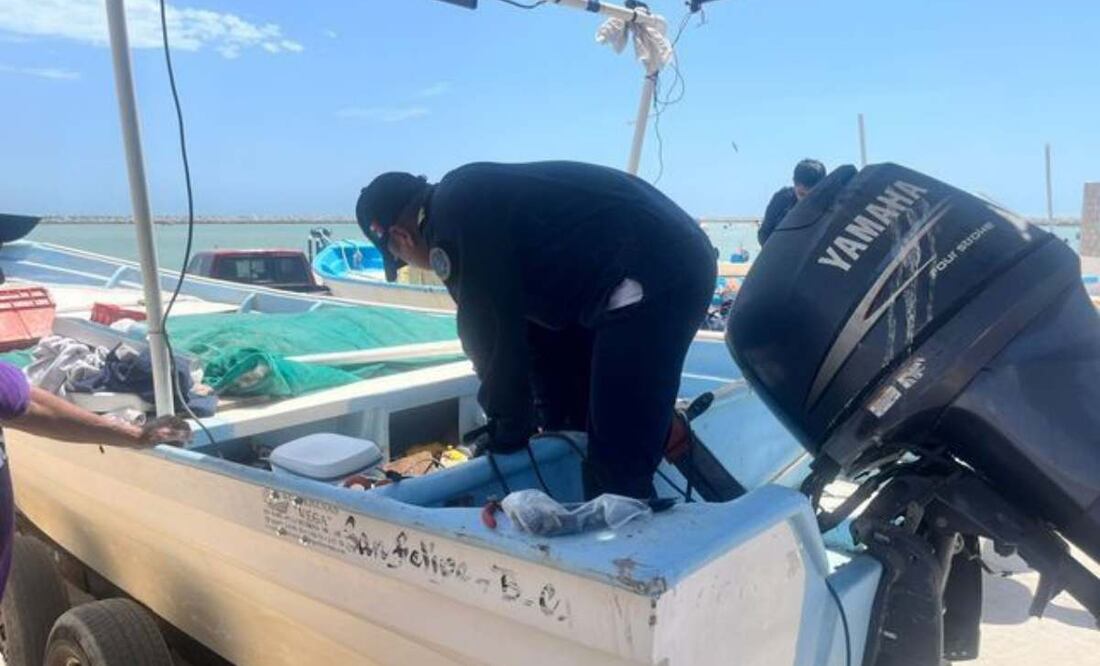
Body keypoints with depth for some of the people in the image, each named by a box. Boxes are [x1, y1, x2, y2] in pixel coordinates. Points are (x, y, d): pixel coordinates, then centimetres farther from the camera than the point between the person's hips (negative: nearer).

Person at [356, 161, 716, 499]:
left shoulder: (450, 226, -10)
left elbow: (492, 339, -6)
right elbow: (521, 321, 23)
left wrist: (506, 432, 10)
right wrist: (552, 423, 26)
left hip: (651, 278, -11)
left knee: (617, 470, -5)